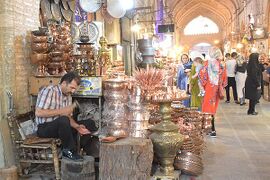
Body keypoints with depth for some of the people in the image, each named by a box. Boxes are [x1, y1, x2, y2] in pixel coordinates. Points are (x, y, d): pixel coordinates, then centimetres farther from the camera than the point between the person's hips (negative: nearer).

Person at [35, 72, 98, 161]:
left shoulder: (68, 96, 10)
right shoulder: (49, 91, -14)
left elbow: (69, 117, 10)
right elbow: (38, 112, -24)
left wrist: (77, 126, -10)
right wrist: (61, 111, -23)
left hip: (61, 126, 8)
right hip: (45, 127, -8)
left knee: (90, 123, 0)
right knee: (63, 120, -39)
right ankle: (69, 151, -20)